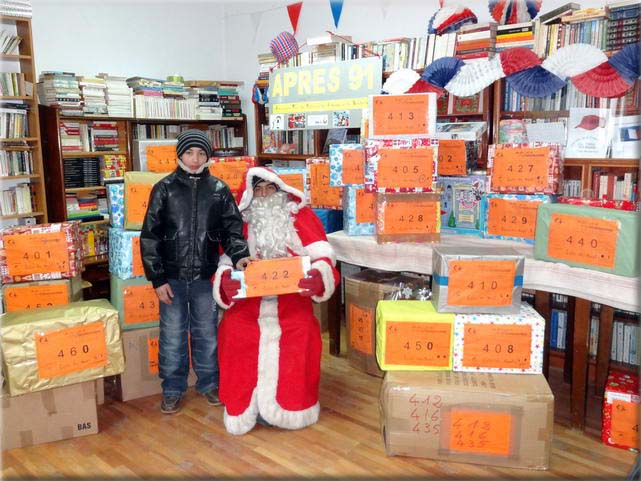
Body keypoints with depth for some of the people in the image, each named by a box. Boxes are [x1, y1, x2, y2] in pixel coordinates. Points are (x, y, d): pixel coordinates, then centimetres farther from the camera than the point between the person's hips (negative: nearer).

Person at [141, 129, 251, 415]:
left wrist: (239, 255, -17)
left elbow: (232, 229, 4)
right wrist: (157, 279, -5)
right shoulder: (164, 189, -1)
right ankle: (172, 390, 25)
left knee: (207, 334, 13)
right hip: (172, 278, -1)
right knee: (172, 336, 8)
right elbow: (150, 236, -1)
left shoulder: (219, 190, 2)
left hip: (206, 277, 1)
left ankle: (209, 383, 31)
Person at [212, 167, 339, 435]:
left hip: (292, 302, -1)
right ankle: (245, 406, 3)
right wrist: (225, 282, -21)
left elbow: (322, 256, -3)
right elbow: (226, 263, 3)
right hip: (247, 302, 1)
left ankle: (290, 404, 2)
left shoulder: (302, 217, 7)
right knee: (234, 333, -20)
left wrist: (319, 277, -25)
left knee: (300, 335, -23)